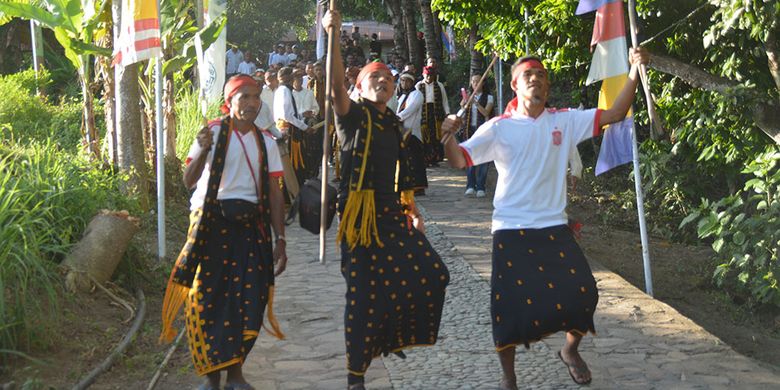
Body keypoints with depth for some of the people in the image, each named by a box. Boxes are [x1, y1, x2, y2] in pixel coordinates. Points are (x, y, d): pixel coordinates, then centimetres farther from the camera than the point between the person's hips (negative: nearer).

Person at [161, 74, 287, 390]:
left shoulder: (265, 144, 11)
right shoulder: (212, 133, -2)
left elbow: (274, 194, 11)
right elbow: (189, 181, -12)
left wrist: (280, 240, 6)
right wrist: (202, 151, -30)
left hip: (250, 226, 3)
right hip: (212, 222, -3)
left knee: (249, 298, 1)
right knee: (207, 297, -3)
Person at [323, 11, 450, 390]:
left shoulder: (393, 124, 15)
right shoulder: (354, 116, -3)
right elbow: (336, 87, -23)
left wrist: (413, 211, 17)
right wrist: (333, 35, -34)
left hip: (392, 216, 7)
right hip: (361, 216, -6)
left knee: (430, 274, 1)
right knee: (365, 294, -5)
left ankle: (393, 336, 23)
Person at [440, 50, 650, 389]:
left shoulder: (564, 121, 4)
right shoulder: (498, 128, -3)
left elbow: (615, 114, 1)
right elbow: (459, 160, -8)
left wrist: (634, 72, -8)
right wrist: (448, 136, -29)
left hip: (554, 228, 2)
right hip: (511, 230, -2)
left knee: (581, 293, -1)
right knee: (511, 304, -1)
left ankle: (570, 351, 31)